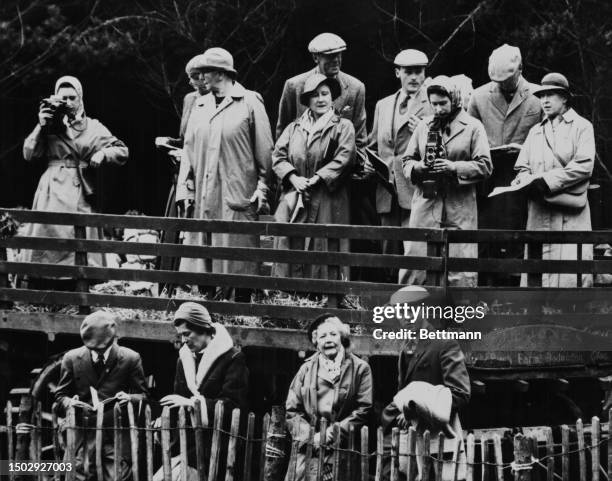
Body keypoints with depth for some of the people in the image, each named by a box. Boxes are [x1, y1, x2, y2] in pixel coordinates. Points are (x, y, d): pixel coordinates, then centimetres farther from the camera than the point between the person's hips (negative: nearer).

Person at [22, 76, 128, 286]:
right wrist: (41, 126, -5)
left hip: (80, 193, 0)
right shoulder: (50, 125, 11)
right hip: (52, 193, 0)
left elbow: (122, 152, 12)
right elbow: (29, 154, 5)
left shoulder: (93, 128, 11)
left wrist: (103, 153, -7)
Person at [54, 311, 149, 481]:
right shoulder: (72, 358, 7)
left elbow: (143, 395, 9)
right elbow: (60, 395, 13)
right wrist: (69, 402, -11)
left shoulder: (131, 359, 3)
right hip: (83, 434, 1)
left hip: (117, 437, -1)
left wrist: (129, 398, -14)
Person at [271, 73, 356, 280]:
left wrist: (316, 179, -14)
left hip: (326, 204, -3)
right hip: (292, 202, 3)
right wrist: (294, 178, -10)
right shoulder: (294, 128, 16)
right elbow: (278, 156, 8)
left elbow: (343, 159, -6)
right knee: (288, 248, -5)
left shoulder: (343, 127, 6)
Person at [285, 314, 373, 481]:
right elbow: (292, 410, 10)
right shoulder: (306, 369, 13)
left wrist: (332, 434, -9)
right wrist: (310, 436, -6)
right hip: (307, 449, 2)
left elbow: (363, 409, -2)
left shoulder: (359, 368, 5)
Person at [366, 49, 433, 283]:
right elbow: (374, 145, 28)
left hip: (415, 193, -6)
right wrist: (368, 162, 8)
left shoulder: (431, 104, 2)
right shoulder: (383, 105, 20)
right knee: (390, 253, 8)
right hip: (387, 193, 6)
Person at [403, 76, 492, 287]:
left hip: (459, 208, -3)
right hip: (425, 204, 3)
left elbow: (484, 166, -3)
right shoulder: (423, 126, 15)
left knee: (460, 274, -4)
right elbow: (407, 161, 19)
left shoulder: (473, 127, 3)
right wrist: (417, 167, -4)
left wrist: (454, 167, -16)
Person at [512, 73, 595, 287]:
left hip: (571, 214, -5)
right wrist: (526, 181, -7)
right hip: (539, 214, 5)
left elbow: (584, 166, -8)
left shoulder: (582, 127, 4)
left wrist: (547, 181, -13)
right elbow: (522, 167, 17)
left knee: (571, 275, -12)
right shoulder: (536, 131, 22)